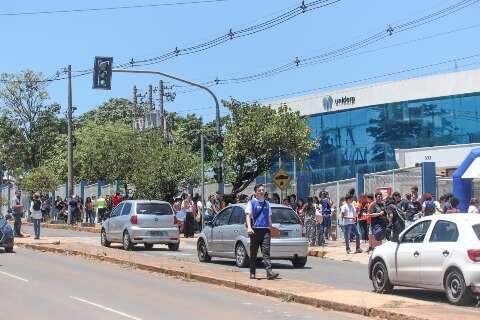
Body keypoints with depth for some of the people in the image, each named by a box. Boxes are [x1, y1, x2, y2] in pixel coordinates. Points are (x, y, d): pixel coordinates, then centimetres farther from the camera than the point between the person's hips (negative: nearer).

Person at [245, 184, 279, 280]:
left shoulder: (267, 203, 17)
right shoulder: (251, 203, 4)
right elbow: (248, 216, -4)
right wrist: (249, 227, -18)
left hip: (265, 230, 3)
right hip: (255, 230, -3)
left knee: (266, 252, -8)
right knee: (253, 253, 6)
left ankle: (269, 272, -18)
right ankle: (252, 273, 14)